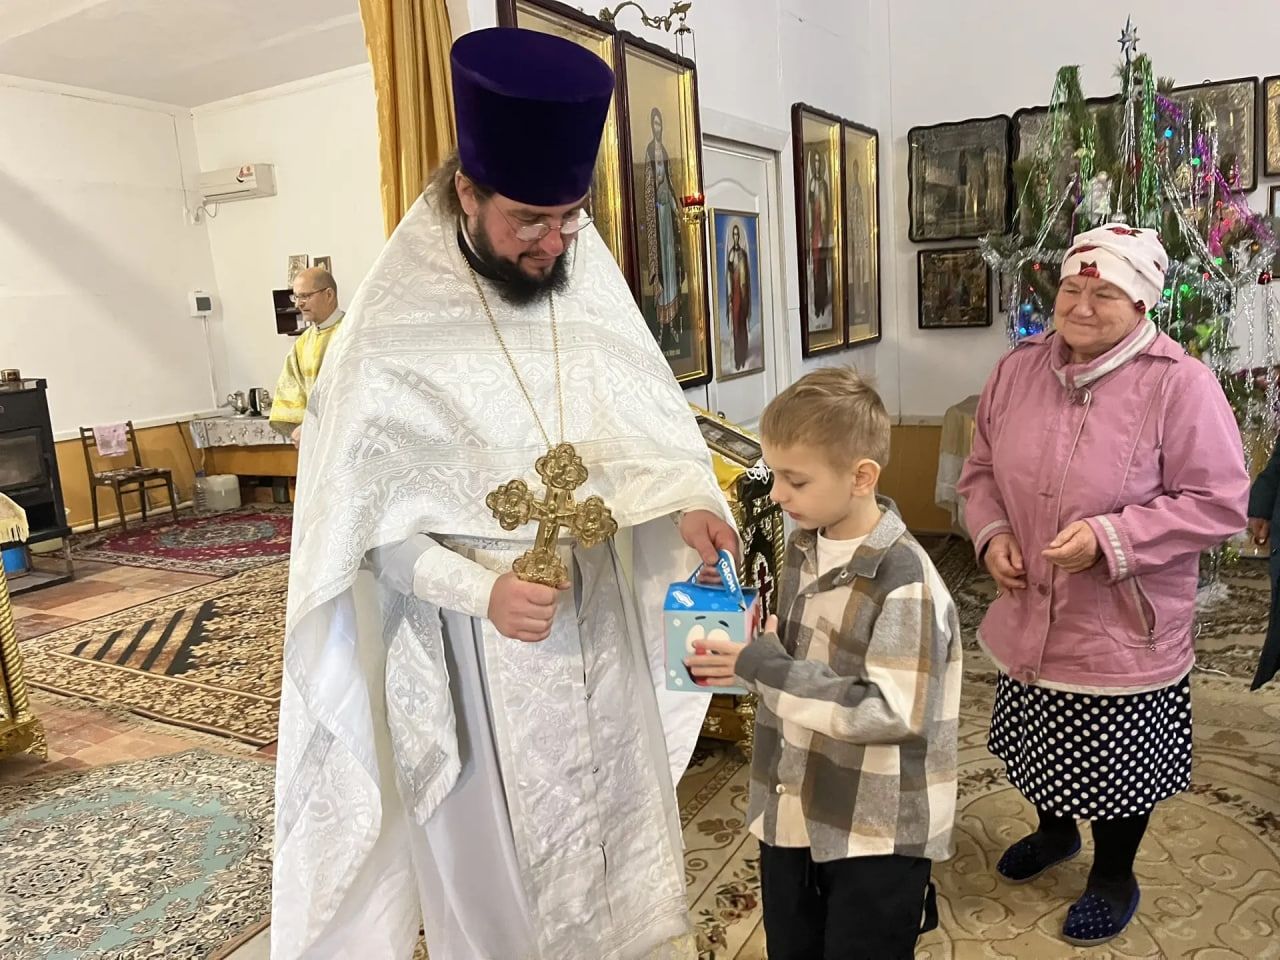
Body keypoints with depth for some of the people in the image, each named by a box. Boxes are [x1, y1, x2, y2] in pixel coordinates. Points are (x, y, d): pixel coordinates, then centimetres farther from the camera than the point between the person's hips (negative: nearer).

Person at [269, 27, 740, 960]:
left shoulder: (596, 302, -2)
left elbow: (655, 438, 4)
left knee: (624, 813, 21)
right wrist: (482, 590, -25)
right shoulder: (390, 340, -16)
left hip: (607, 627, 5)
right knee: (505, 851, 15)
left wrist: (688, 504, -17)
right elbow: (373, 528, -11)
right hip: (481, 658, -4)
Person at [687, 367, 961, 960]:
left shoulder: (904, 580, -24)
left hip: (877, 833, -7)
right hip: (791, 812, 7)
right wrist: (748, 654, -9)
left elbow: (894, 713, -27)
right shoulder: (803, 548, 0)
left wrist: (767, 669, -27)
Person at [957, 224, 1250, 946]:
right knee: (1045, 750, 25)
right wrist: (993, 533, -9)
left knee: (1118, 767, 15)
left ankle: (1114, 879, 42)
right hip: (1031, 619, 5)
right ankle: (1056, 833, 55)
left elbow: (1219, 504, -16)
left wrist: (1108, 537, -26)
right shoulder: (1019, 369, -1)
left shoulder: (1181, 385, -17)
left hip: (1124, 634, -5)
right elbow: (982, 471, 9)